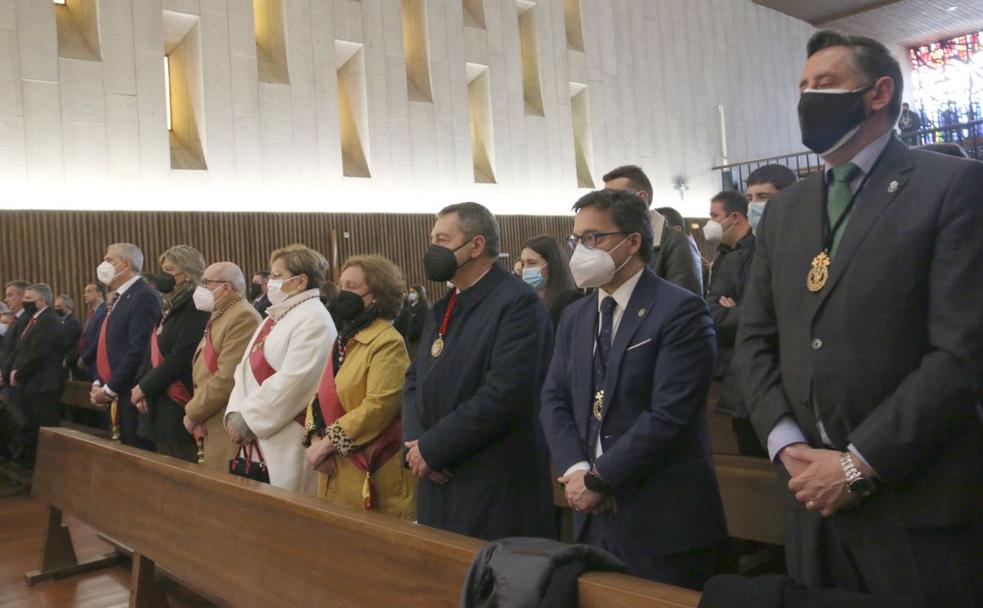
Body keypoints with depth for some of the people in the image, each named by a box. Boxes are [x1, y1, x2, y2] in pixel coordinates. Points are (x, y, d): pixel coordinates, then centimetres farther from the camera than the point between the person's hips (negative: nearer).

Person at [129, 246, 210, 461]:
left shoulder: (197, 306, -13)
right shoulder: (171, 306, 16)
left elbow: (181, 356, -19)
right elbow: (154, 352, 15)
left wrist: (144, 387, -10)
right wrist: (141, 387, 1)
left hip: (181, 407, -9)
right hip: (161, 405, 9)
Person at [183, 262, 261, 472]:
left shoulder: (244, 317, -16)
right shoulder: (217, 317, 17)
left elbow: (227, 377, -22)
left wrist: (192, 413, -11)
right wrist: (195, 410, 4)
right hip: (211, 427, 10)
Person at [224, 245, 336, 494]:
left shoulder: (314, 320, -13)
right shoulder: (274, 317, 15)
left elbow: (292, 382, -21)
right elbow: (246, 367, 12)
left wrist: (247, 419, -15)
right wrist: (235, 414, -3)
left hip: (290, 442, -8)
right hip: (258, 438, 8)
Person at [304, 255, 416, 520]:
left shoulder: (388, 342, -13)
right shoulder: (344, 340, 15)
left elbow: (378, 406, -22)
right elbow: (323, 396, 13)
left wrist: (327, 444, -17)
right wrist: (316, 439, -5)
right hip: (338, 470, 8)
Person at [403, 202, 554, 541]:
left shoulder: (518, 303, -13)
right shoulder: (444, 307, 15)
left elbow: (506, 394, -22)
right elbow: (415, 380, 14)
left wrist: (433, 448, -16)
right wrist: (414, 441, -4)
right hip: (438, 481, 8)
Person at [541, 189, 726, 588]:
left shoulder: (680, 311, -12)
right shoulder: (575, 317, 11)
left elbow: (668, 415, -20)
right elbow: (554, 401, 6)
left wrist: (598, 478, -14)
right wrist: (575, 471, -10)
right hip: (595, 515, 6)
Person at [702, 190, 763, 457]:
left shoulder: (756, 252, -15)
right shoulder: (725, 255, 16)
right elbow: (710, 305, 11)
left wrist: (722, 315, -8)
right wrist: (727, 313, -8)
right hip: (732, 368, 9)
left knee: (755, 450, 0)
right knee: (747, 448, 17)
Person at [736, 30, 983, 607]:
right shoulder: (785, 208, 11)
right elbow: (755, 338, 10)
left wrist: (861, 464, -15)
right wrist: (787, 444, -4)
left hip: (918, 500, -5)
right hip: (814, 492, 5)